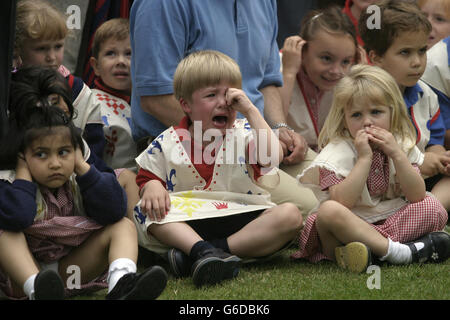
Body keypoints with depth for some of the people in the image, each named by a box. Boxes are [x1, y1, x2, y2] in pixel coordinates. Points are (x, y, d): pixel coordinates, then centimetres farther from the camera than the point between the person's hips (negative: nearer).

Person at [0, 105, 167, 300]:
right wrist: (24, 172, -21)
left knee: (124, 226, -10)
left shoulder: (76, 181, -1)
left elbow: (113, 212, -19)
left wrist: (82, 166, -15)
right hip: (25, 272, -4)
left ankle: (120, 282, -43)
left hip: (70, 268, 4)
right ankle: (36, 291, -53)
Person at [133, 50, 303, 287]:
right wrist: (152, 187, -13)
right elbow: (147, 178, 12)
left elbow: (272, 156, -16)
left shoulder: (244, 134, 3)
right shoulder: (166, 144, 6)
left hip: (240, 218, 0)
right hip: (189, 221, 0)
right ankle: (202, 250, -46)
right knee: (148, 211, -24)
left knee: (290, 215, -26)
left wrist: (250, 110, -12)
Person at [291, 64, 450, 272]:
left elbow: (417, 196, -6)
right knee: (328, 210, -35)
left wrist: (396, 154, -16)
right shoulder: (338, 151, -8)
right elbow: (342, 202, -22)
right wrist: (364, 158, -23)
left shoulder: (402, 145, 5)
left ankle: (374, 246, -29)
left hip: (392, 222, 4)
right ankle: (397, 251, -36)